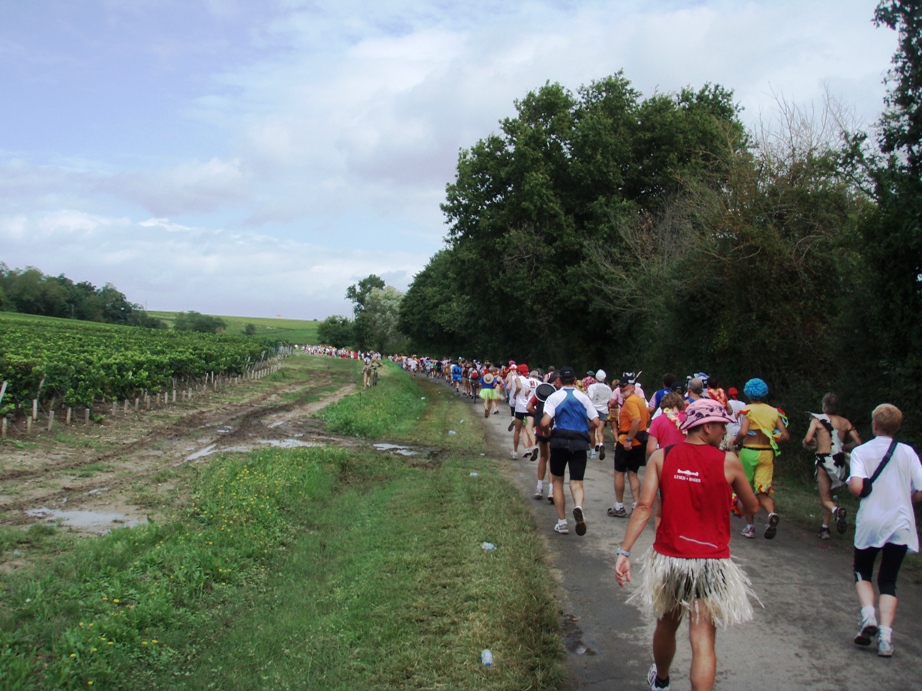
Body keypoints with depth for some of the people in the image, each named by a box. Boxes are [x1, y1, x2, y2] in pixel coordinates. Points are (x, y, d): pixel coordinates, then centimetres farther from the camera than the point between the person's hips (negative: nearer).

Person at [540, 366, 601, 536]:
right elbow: (596, 422, 4)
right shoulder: (583, 397, 5)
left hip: (560, 441, -1)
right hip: (580, 443, 1)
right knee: (577, 482, 3)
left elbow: (544, 422, -14)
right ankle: (578, 507, -30)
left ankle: (562, 522, 15)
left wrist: (547, 432, 7)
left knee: (557, 481, 15)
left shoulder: (554, 397, -3)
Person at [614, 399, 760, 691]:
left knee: (666, 625, 25)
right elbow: (752, 506, 5)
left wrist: (624, 552, -10)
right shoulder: (728, 462, -8)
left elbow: (644, 507, -10)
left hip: (667, 559, 3)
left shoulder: (661, 457, -3)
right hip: (710, 564, -3)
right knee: (703, 641, 0)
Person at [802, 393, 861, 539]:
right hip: (839, 461, 4)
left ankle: (836, 510, -31)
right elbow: (857, 442, 5)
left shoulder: (817, 419, -4)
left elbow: (808, 440, -14)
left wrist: (806, 444, 9)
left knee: (825, 498, 1)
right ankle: (825, 528, 21)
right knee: (828, 494, 21)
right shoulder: (844, 422, 7)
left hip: (824, 460, -4)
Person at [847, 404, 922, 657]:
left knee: (862, 572, 19)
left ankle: (868, 613, -6)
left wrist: (860, 487, 4)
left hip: (870, 523, -1)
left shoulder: (861, 451, -6)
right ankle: (885, 633, -6)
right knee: (888, 581, 10)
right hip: (900, 524, 2)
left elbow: (856, 487, -20)